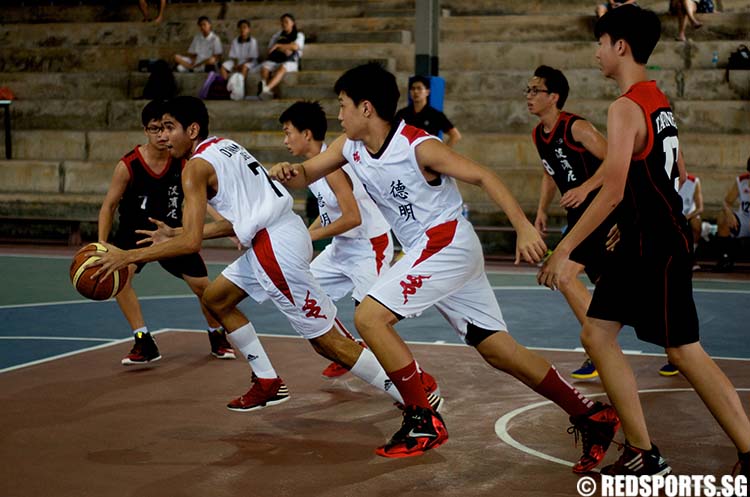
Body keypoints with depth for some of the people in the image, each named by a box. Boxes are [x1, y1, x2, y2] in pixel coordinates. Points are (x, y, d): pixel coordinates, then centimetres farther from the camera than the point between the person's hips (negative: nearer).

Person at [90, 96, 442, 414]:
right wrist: (175, 234, 23)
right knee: (215, 299, 22)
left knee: (326, 341, -4)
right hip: (277, 234, 10)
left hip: (276, 248, -10)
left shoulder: (196, 166, -9)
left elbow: (191, 243, -18)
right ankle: (268, 384, 24)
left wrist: (127, 257, -11)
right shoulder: (224, 146, 18)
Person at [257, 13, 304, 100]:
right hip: (275, 60, 3)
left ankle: (266, 88, -63)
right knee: (264, 67, -31)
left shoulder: (299, 35, 16)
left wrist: (278, 45, -5)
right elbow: (270, 47, 18)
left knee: (282, 68, -39)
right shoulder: (278, 34, 27)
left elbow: (295, 46, -4)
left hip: (290, 62, -3)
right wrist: (284, 49, -1)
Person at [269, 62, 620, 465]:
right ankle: (592, 416, 14)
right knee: (497, 349, 8)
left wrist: (523, 228, -25)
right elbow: (307, 174, 13)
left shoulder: (418, 146, -17)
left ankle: (423, 422, -7)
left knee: (369, 317, -15)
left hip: (447, 242, -8)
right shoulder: (350, 147, 6)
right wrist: (287, 172, -11)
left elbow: (483, 176, -16)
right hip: (428, 251, 8)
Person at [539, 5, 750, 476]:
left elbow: (613, 192, -22)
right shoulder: (659, 101, 12)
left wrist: (563, 251, -19)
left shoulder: (626, 108, -17)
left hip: (657, 244, -10)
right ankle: (642, 453, 11)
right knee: (598, 334, 9)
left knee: (685, 352, -3)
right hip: (643, 241, 10)